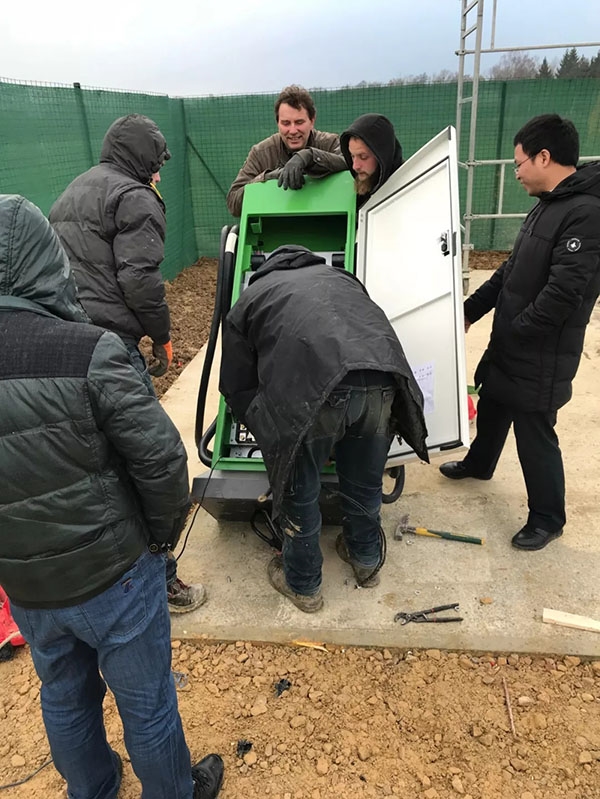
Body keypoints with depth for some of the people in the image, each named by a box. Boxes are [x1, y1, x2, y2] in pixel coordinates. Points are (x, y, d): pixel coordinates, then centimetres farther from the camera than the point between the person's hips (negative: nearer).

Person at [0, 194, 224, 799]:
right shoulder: (86, 350, -25)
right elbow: (160, 457, -23)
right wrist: (163, 533, -4)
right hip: (112, 574, -5)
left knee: (64, 697, 28)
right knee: (145, 702, 19)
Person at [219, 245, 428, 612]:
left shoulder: (248, 301, 27)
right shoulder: (339, 275, 38)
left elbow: (238, 388, 24)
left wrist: (269, 432, 39)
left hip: (311, 390, -4)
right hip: (381, 378, 5)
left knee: (299, 494, 20)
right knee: (365, 482, 27)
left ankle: (303, 584, 41)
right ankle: (367, 561, 51)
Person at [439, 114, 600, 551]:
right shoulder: (545, 207, 10)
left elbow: (563, 294, -27)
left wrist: (515, 330, -16)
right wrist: (470, 310, 11)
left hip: (541, 356, -9)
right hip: (509, 345, 9)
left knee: (535, 435, 3)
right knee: (492, 407, 25)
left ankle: (548, 519, 23)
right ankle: (479, 464, 52)